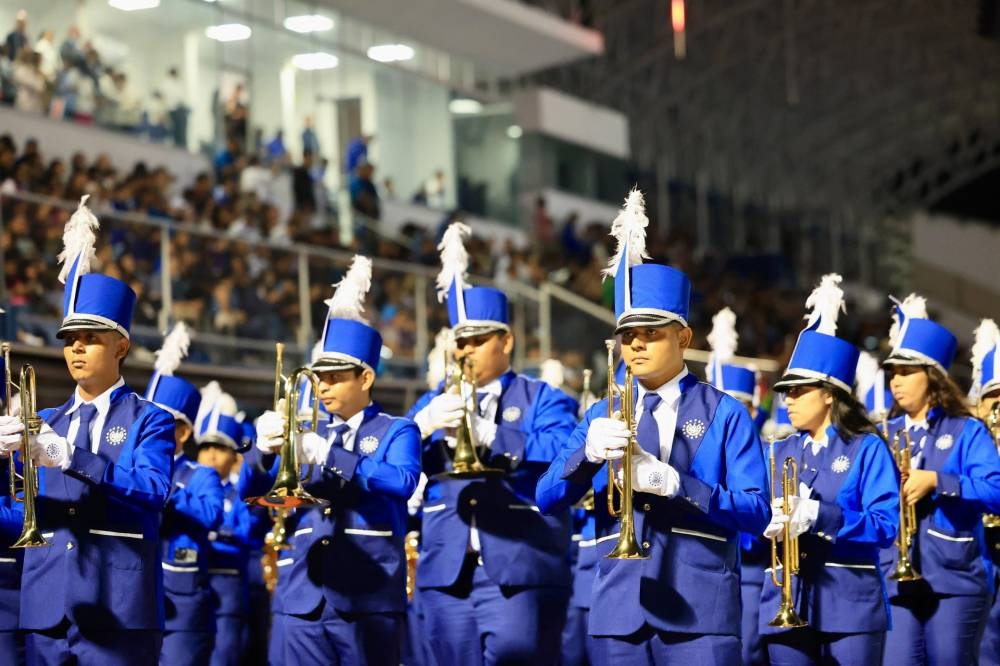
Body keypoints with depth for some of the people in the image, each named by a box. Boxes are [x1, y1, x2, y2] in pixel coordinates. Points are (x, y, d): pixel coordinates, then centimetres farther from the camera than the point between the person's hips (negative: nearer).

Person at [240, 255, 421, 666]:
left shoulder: (396, 432, 6)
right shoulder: (306, 436, 18)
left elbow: (404, 480, -15)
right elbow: (250, 492, 10)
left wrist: (327, 455, -23)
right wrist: (265, 450, -13)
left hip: (368, 598, -3)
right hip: (301, 598, 4)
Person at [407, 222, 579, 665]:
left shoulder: (543, 401, 9)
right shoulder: (434, 403, 21)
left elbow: (560, 457, -12)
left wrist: (489, 436, -24)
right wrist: (422, 426, -13)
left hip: (520, 574, -4)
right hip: (446, 574, 4)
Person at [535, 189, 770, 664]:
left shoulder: (724, 414, 4)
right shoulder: (602, 416, 15)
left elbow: (756, 512, -4)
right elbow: (547, 499, 5)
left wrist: (674, 483, -18)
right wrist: (589, 452, -15)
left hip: (699, 611, -3)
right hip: (618, 610, 4)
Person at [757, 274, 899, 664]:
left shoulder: (867, 449, 0)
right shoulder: (780, 452, 14)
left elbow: (887, 525, -11)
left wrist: (819, 515, -22)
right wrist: (771, 524, -15)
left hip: (851, 604, -4)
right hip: (788, 603, 4)